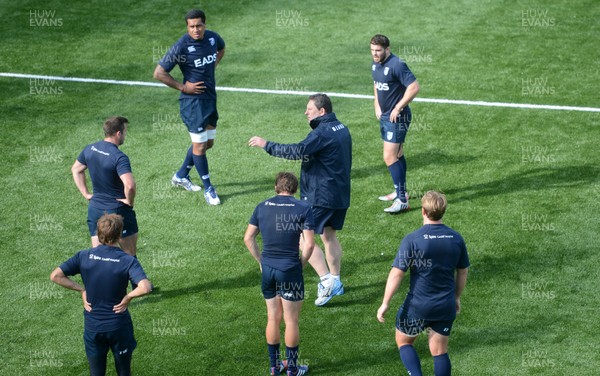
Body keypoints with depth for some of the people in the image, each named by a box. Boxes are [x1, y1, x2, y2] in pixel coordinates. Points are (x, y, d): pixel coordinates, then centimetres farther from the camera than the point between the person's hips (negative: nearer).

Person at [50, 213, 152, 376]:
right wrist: (128, 297, -11)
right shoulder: (128, 261, -15)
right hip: (119, 325, -2)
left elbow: (55, 276, -9)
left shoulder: (84, 256, -7)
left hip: (92, 325, 2)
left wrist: (82, 289, -3)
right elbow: (145, 288, -30)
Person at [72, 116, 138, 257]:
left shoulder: (90, 149, 1)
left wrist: (86, 193, 16)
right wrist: (129, 201, -16)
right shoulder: (119, 157, -23)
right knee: (130, 255, 10)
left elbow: (75, 169, 18)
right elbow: (130, 185, -35)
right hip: (118, 211, -6)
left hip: (95, 209, 6)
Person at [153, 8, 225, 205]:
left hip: (210, 97, 7)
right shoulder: (182, 46, -19)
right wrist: (182, 87, -15)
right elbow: (159, 73, -16)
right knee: (200, 145, -4)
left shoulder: (213, 38, -1)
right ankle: (208, 189, 9)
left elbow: (222, 48, 27)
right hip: (193, 101, -7)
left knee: (208, 143, 16)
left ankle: (181, 176, 34)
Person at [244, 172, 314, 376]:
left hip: (268, 269, 4)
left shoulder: (262, 207, 5)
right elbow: (309, 244, -13)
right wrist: (301, 264, 1)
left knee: (273, 319, 16)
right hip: (290, 271, -4)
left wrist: (261, 260, 12)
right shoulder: (303, 209, -7)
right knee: (291, 321, 7)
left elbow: (248, 238, 5)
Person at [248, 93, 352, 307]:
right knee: (329, 236, 20)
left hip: (320, 196, -10)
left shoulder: (322, 133, -19)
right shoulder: (341, 129, 12)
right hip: (340, 194, 10)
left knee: (303, 238, -6)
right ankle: (335, 282, 26)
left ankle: (327, 281, -13)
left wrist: (267, 145, -26)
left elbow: (298, 151, -32)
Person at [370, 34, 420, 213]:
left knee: (390, 158, -13)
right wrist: (377, 104, 14)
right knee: (397, 154, 20)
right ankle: (400, 191, 32)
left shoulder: (396, 65, -21)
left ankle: (402, 200, -10)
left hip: (397, 118, -9)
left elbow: (414, 87, -24)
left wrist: (398, 108, -21)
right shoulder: (376, 64, 7)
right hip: (384, 116, 9)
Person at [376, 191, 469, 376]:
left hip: (417, 306, -3)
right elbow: (463, 271, 9)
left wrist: (385, 303, -7)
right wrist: (456, 298, 24)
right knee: (440, 352, 12)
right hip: (446, 307, 4)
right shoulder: (456, 239, -2)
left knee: (403, 341, 18)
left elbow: (397, 273, -15)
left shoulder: (412, 240, -16)